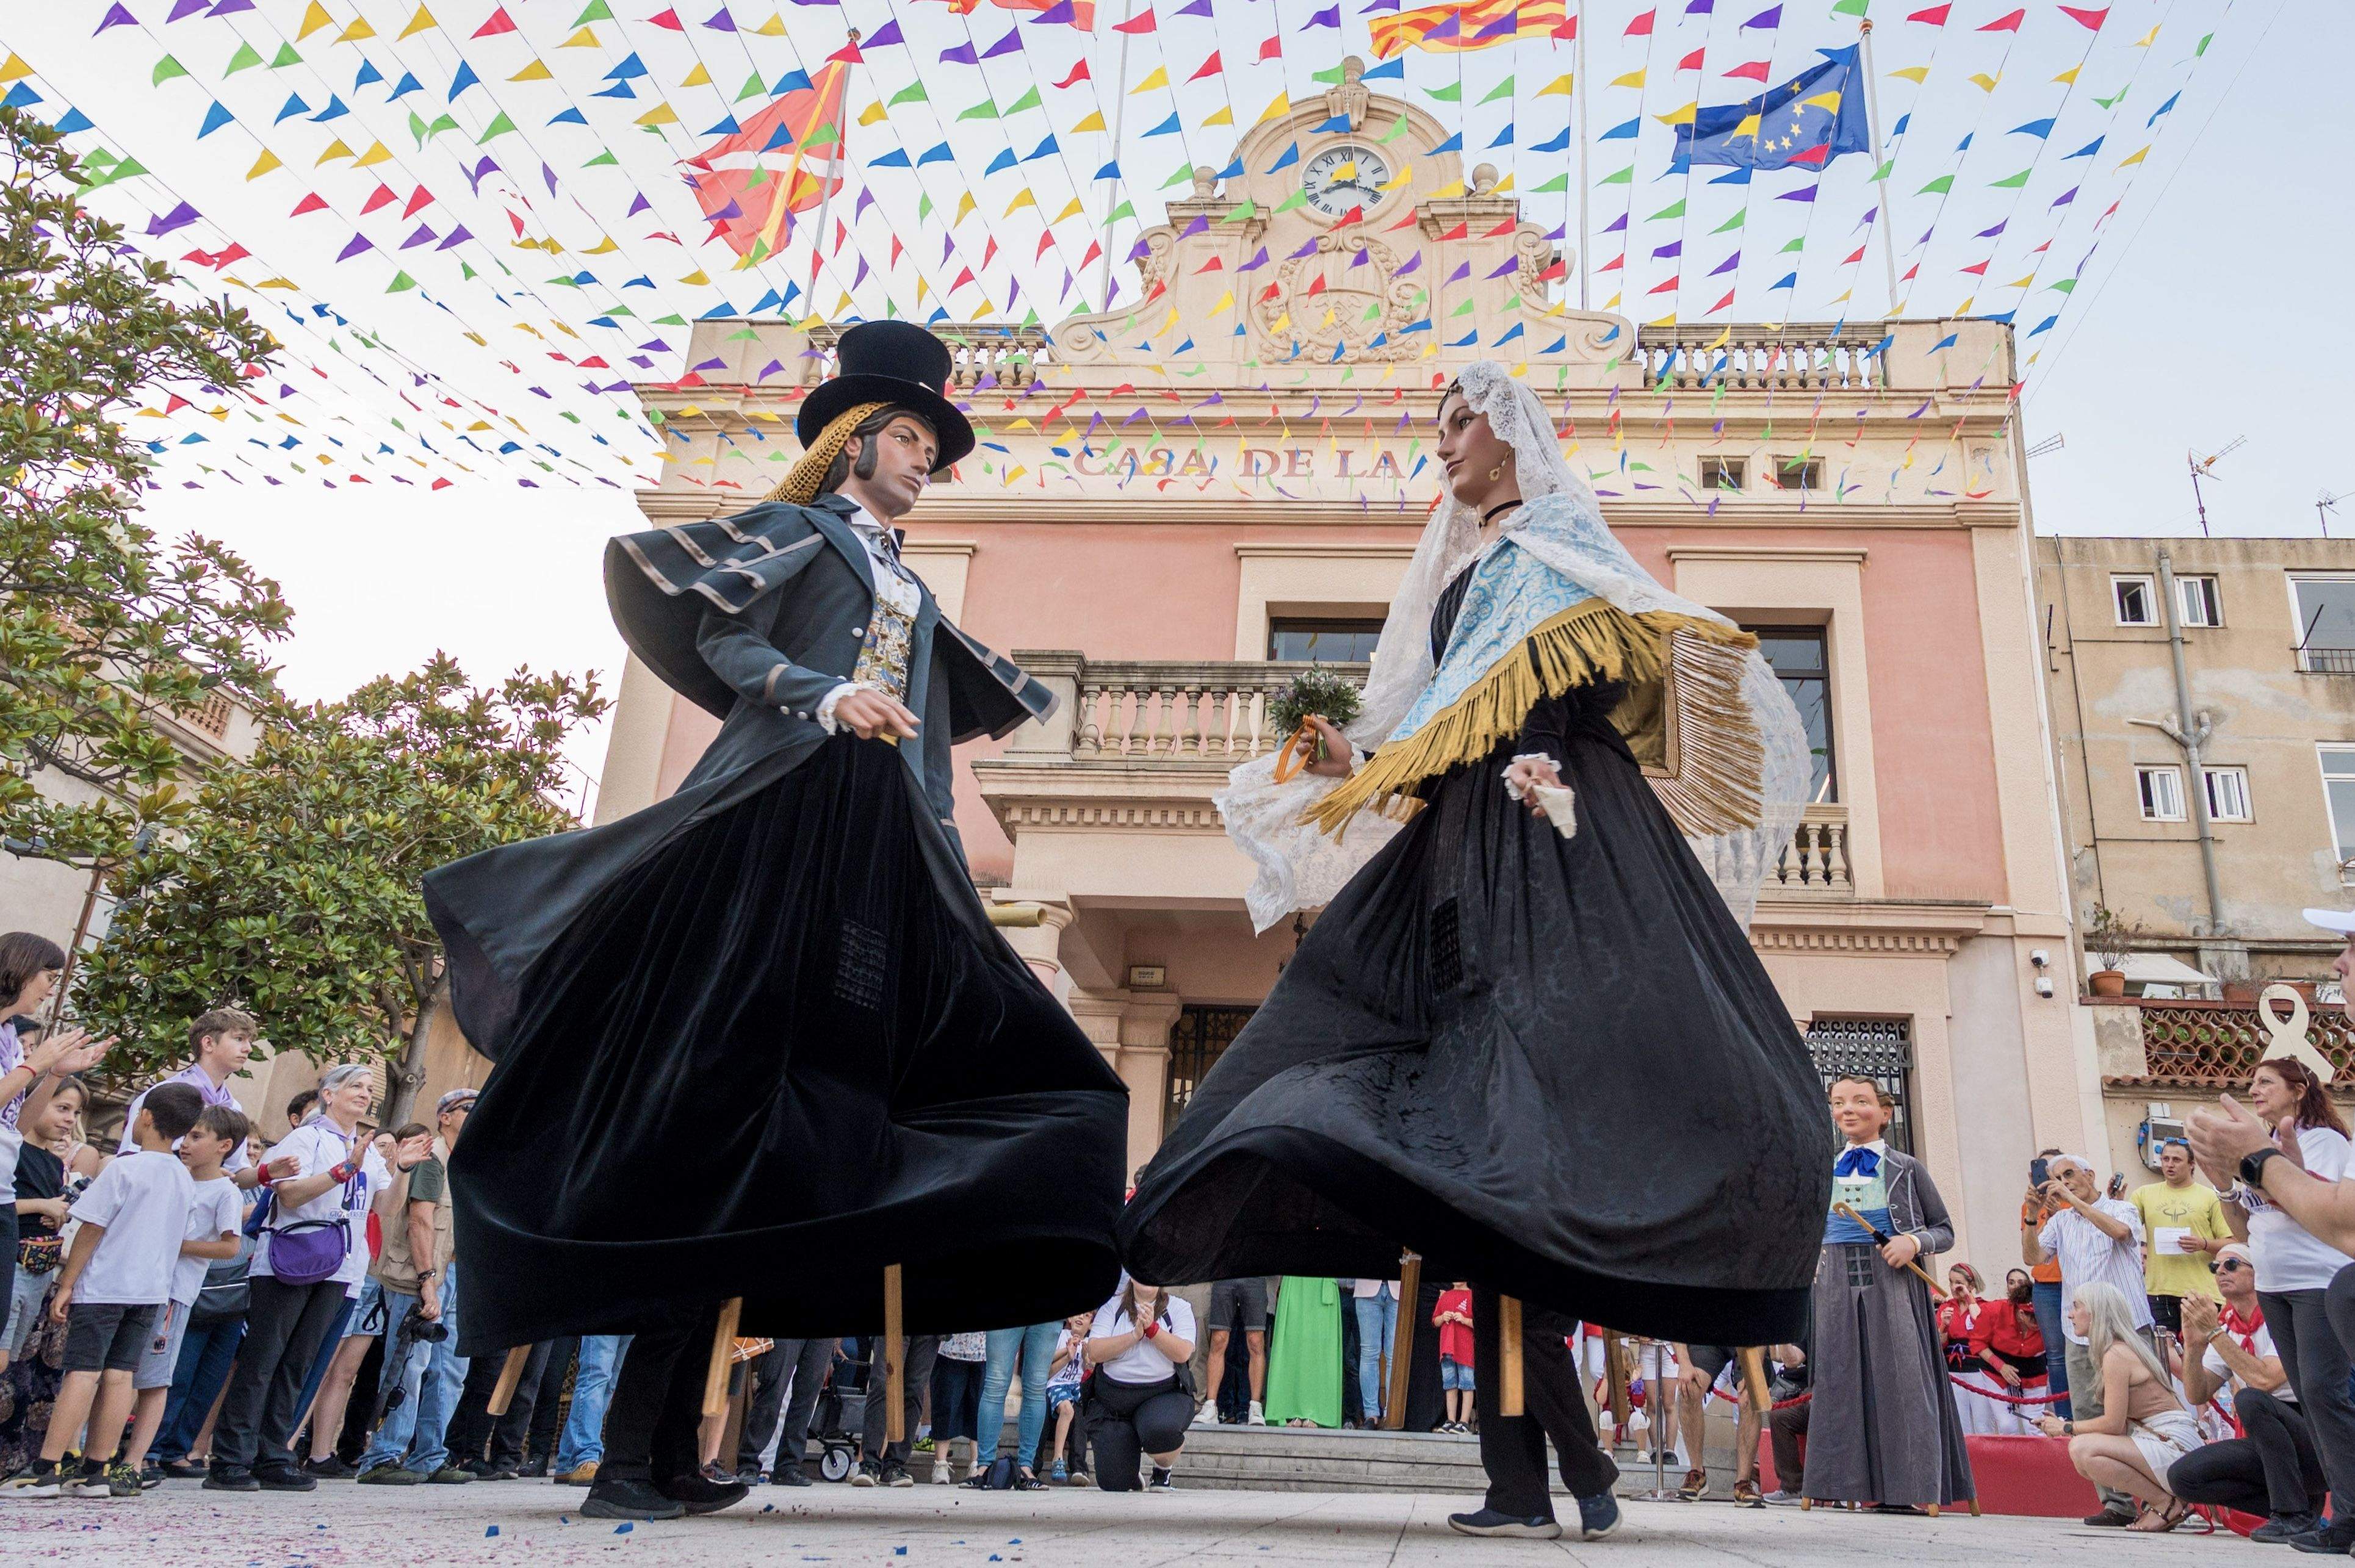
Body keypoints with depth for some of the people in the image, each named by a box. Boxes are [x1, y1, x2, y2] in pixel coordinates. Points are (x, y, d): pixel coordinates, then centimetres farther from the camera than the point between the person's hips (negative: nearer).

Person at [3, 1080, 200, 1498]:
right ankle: (98, 1469, 8)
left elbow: (92, 1229, -11)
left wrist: (66, 1284, -5)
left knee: (83, 1372, -6)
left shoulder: (124, 1167, -11)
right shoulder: (185, 1179, 9)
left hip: (103, 1286, -5)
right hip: (153, 1290, 5)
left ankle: (45, 1470, -4)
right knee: (120, 1375, 6)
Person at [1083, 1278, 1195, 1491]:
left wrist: (1152, 1328, -19)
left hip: (1163, 1395, -1)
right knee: (1114, 1484, -6)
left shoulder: (1178, 1308, 3)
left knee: (1162, 1429, -37)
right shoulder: (1112, 1307, 4)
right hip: (1112, 1398, 1)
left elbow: (1183, 1353, -12)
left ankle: (1163, 1471, 0)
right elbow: (1095, 1353, -9)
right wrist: (1135, 1335, -17)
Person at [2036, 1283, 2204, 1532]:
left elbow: (2113, 1424, -17)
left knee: (2083, 1449, -24)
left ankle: (2167, 1504, -10)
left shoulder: (2116, 1355, -15)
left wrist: (2067, 1427, -4)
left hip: (2175, 1444, -10)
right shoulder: (2125, 1348, 15)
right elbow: (2122, 1424, 14)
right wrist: (2067, 1426, 5)